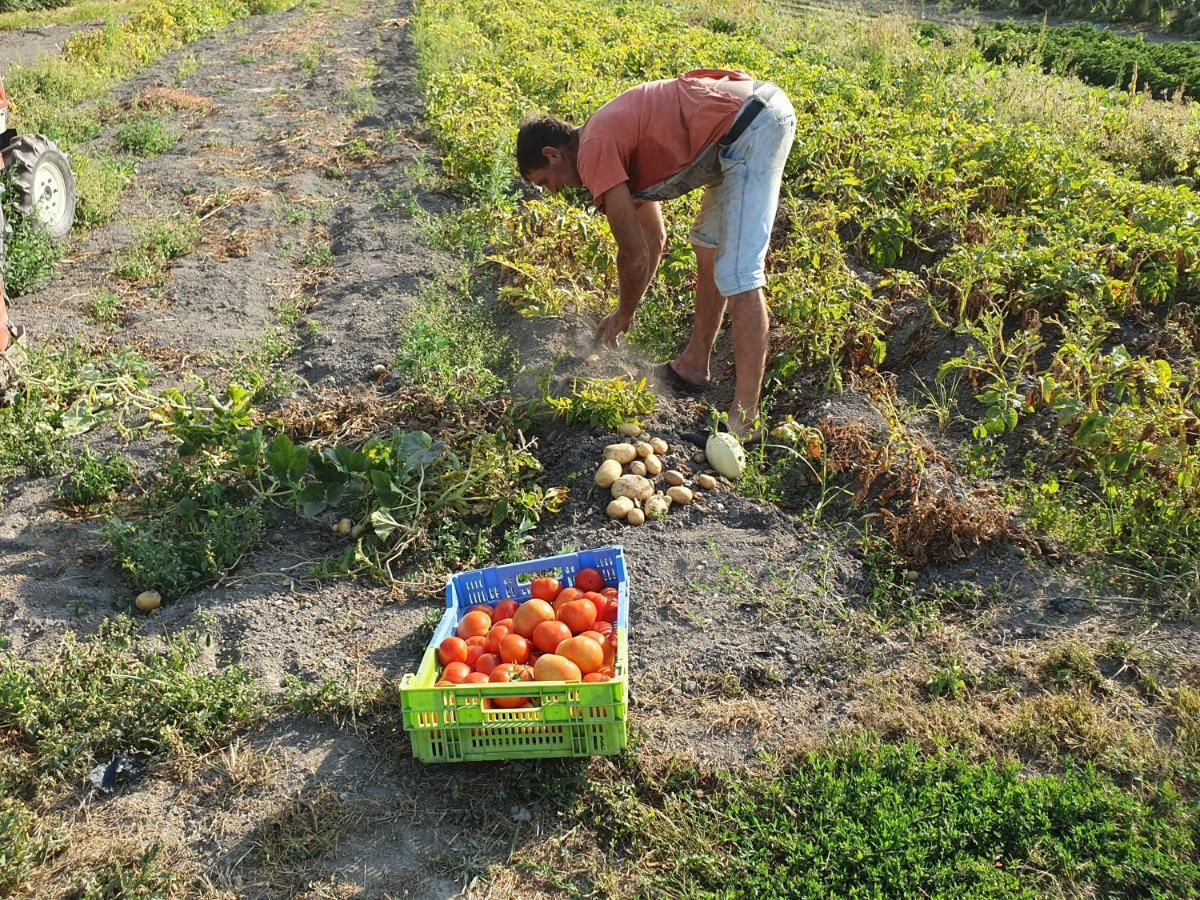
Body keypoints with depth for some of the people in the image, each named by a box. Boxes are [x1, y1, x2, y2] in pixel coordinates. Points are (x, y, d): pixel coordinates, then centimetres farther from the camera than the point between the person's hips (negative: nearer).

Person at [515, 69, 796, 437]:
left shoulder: (594, 151, -8)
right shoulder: (617, 138, 20)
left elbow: (634, 256, -8)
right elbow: (653, 240, 27)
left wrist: (623, 315, 10)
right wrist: (623, 314, 31)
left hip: (748, 128, -11)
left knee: (737, 277, -12)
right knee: (708, 244, 22)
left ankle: (744, 420, -10)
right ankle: (694, 365, 35)